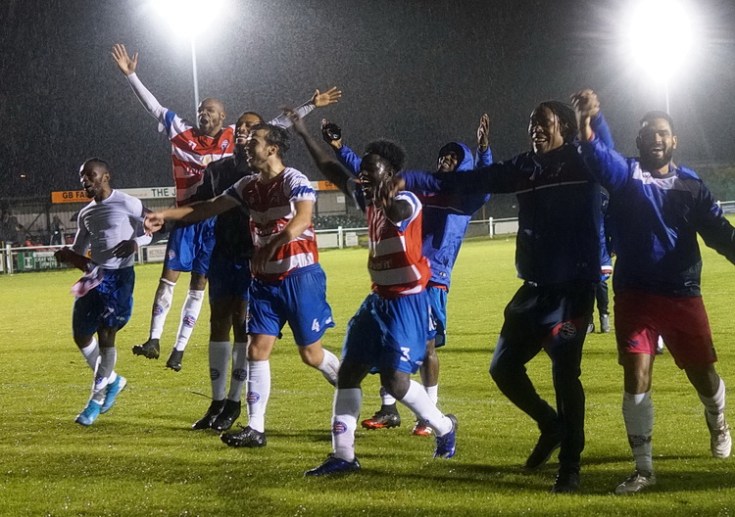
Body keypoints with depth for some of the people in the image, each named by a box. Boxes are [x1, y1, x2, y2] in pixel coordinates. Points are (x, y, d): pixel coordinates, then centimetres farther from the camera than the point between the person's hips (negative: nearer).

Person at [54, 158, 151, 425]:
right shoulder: (86, 214, 13)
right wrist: (67, 254, -3)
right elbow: (79, 250, 20)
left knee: (106, 336, -7)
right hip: (94, 276, 7)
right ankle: (112, 380, 26)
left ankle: (96, 399, 5)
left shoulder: (127, 204, -7)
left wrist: (135, 243, -19)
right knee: (81, 335, 5)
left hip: (120, 276, -7)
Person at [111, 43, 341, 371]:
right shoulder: (182, 133, 4)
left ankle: (179, 349, 10)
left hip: (216, 220, 0)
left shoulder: (233, 137, 4)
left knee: (199, 285, 5)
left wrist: (310, 106, 7)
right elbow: (154, 107, 6)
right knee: (169, 277, -5)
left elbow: (274, 126, 8)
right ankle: (154, 340, -1)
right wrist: (130, 75, 1)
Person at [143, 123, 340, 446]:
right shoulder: (249, 186, 9)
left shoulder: (294, 181, -14)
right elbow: (209, 208, 16)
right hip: (265, 280, 7)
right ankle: (255, 429, 2)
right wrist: (165, 215, 10)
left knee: (311, 354, 1)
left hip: (299, 276, -7)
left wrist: (271, 246, -41)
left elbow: (302, 219, -32)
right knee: (257, 350, 0)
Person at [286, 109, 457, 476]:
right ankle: (343, 455, 4)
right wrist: (304, 135, 17)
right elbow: (332, 171, 17)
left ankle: (444, 427, 13)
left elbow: (398, 213, -38)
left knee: (394, 379, -13)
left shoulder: (407, 202, -14)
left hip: (407, 302, -9)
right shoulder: (370, 200, 9)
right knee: (349, 370, 2)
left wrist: (385, 202, -57)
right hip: (378, 299, 9)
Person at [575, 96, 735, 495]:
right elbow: (597, 156, -22)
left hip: (682, 295, 1)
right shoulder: (625, 175, 0)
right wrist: (584, 123, -43)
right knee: (636, 379, -5)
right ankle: (643, 469, 5)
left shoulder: (691, 186, 6)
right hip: (634, 295, -1)